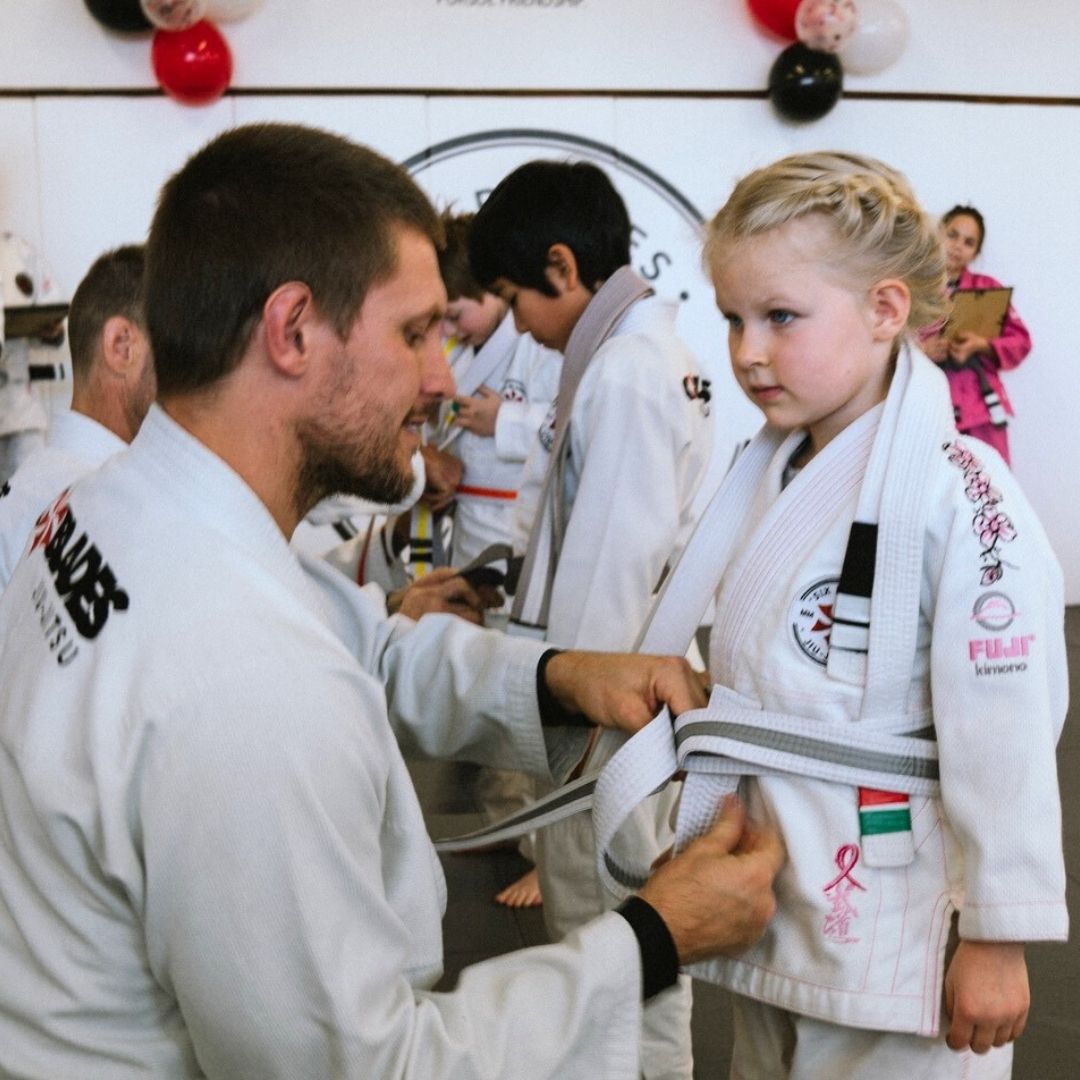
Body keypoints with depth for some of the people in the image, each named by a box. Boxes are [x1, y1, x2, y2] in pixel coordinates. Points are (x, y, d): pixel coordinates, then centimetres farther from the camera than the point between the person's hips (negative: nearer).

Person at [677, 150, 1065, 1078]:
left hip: (892, 922, -8)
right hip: (769, 897, 8)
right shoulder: (772, 468, 5)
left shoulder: (958, 491, -20)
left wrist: (998, 933, -15)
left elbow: (1002, 735, -19)